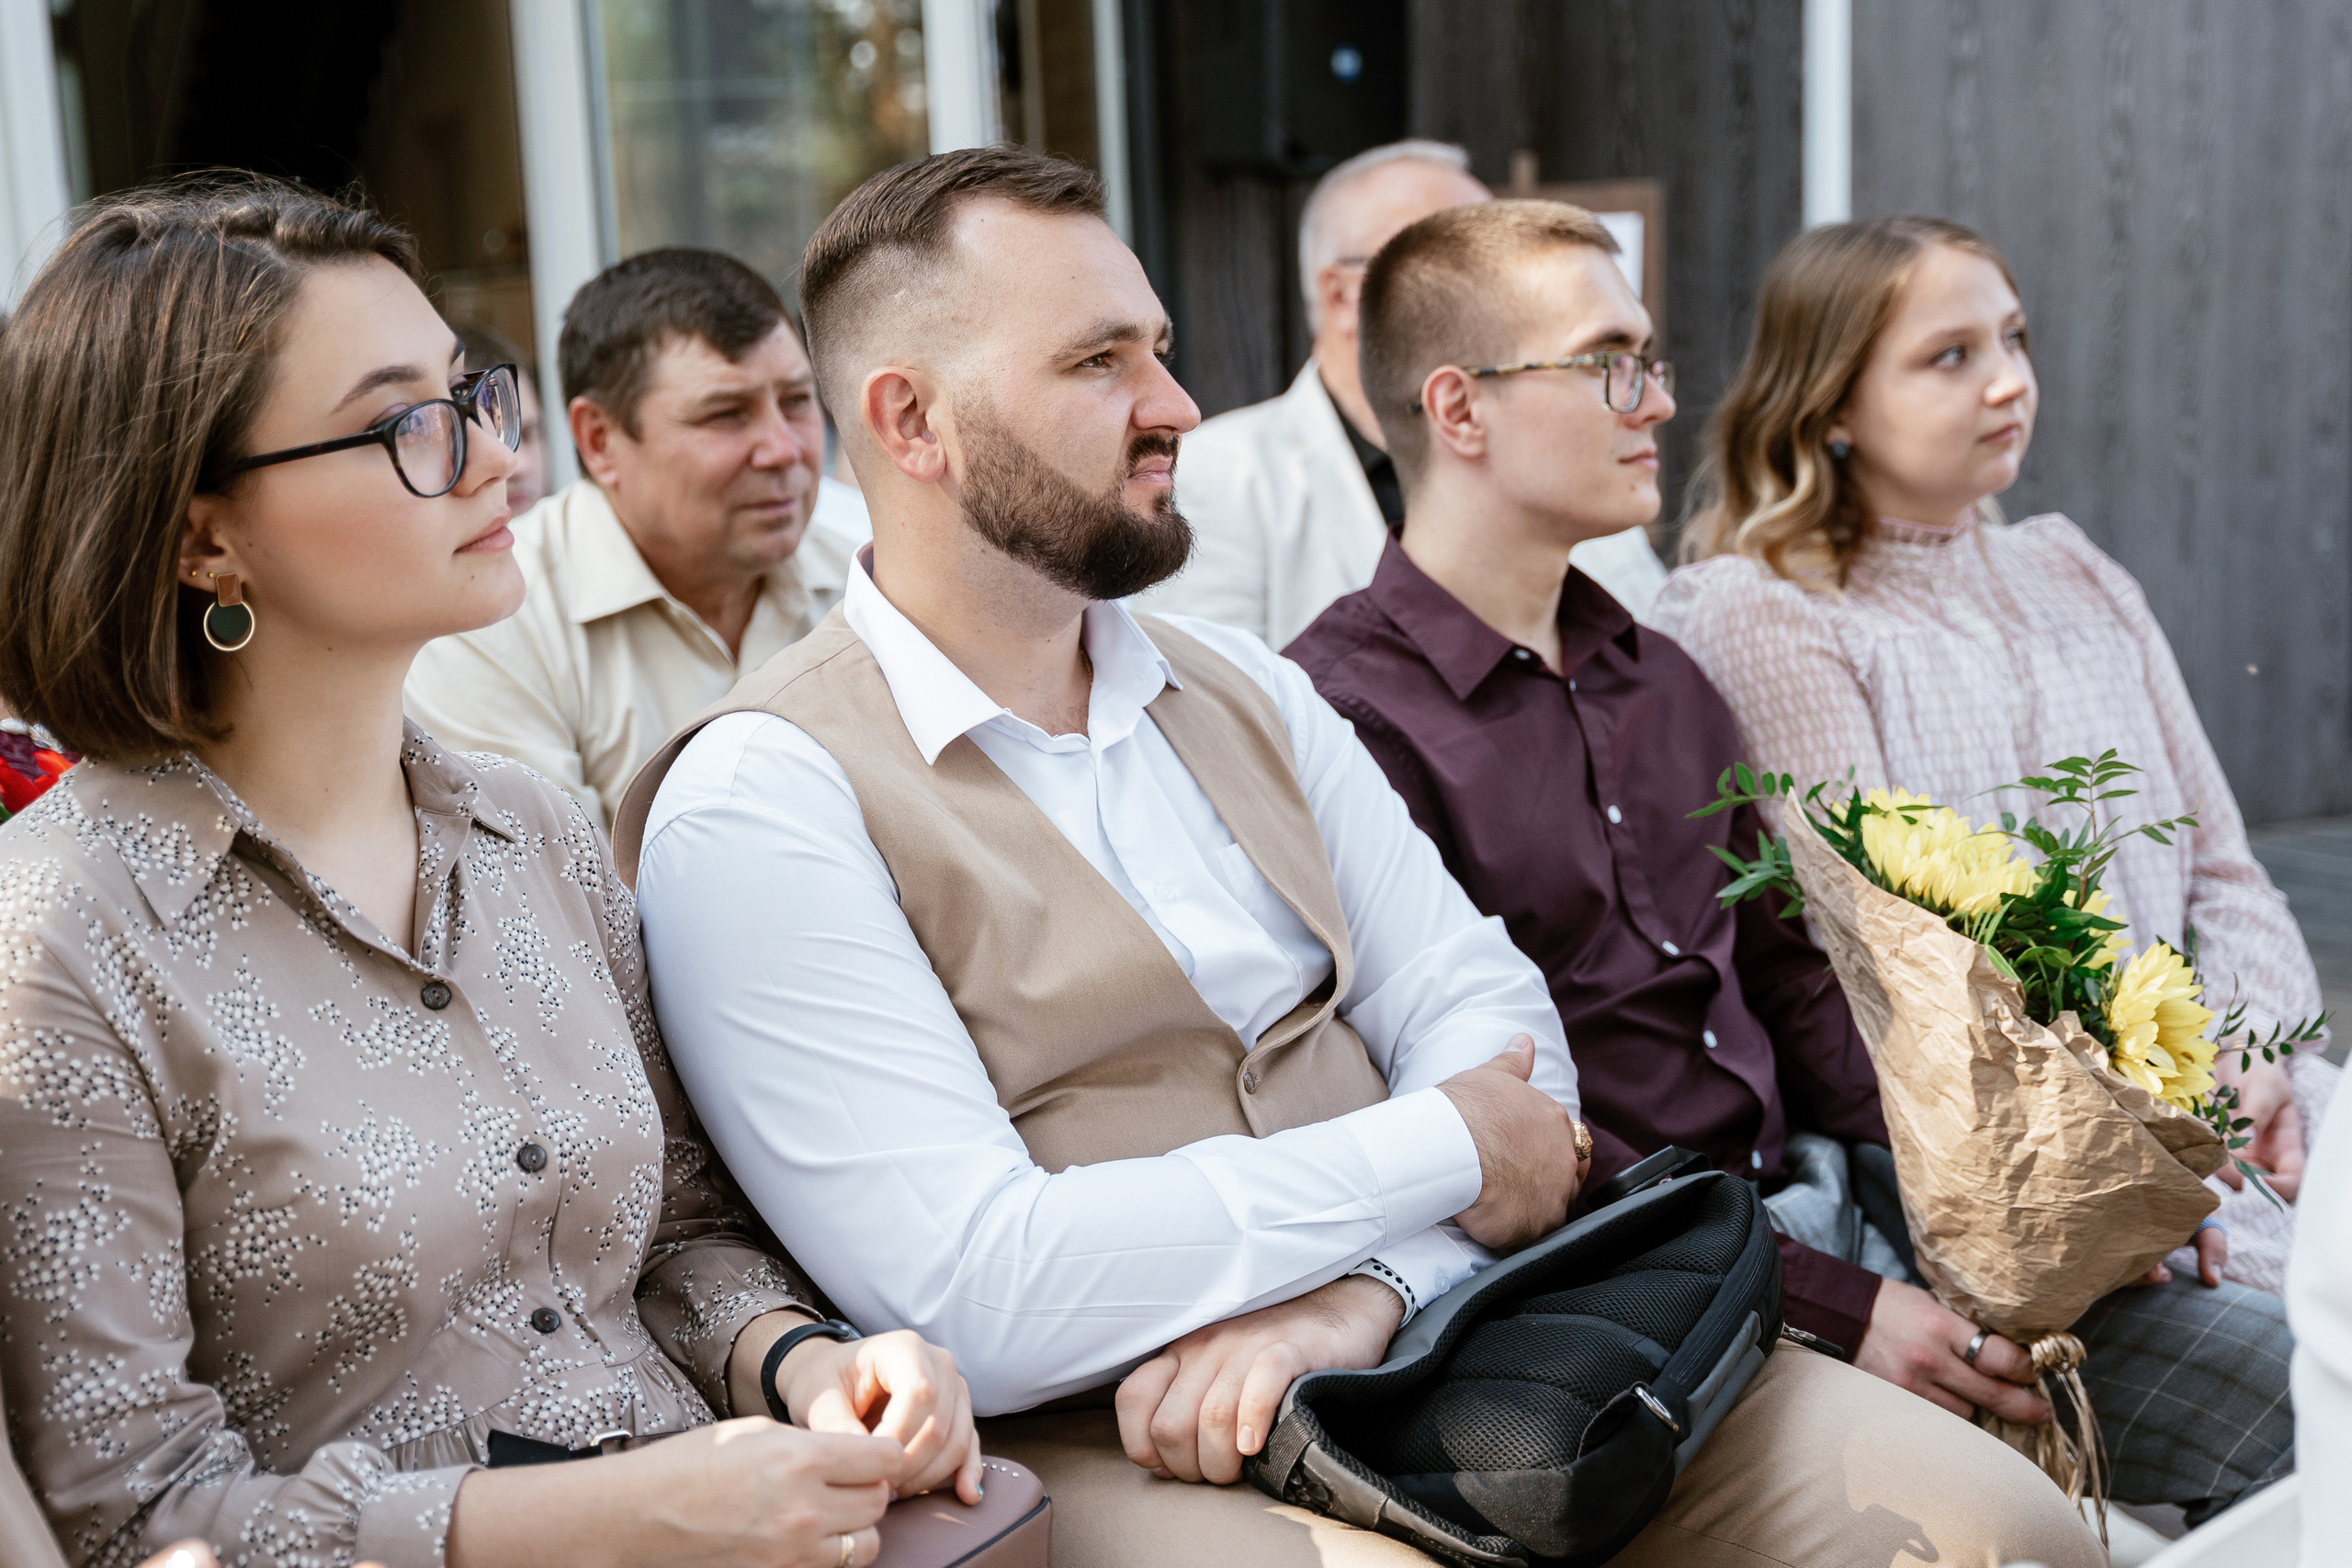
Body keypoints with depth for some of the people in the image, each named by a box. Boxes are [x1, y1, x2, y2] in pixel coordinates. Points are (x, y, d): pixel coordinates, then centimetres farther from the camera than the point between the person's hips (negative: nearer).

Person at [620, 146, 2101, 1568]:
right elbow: (977, 1297, -17)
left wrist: (1362, 1289, -14)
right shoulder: (760, 800, -9)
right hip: (1124, 1439, -7)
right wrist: (1443, 1151, -9)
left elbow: (1479, 1003, 7)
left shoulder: (1246, 690, 14)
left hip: (1432, 1338, 7)